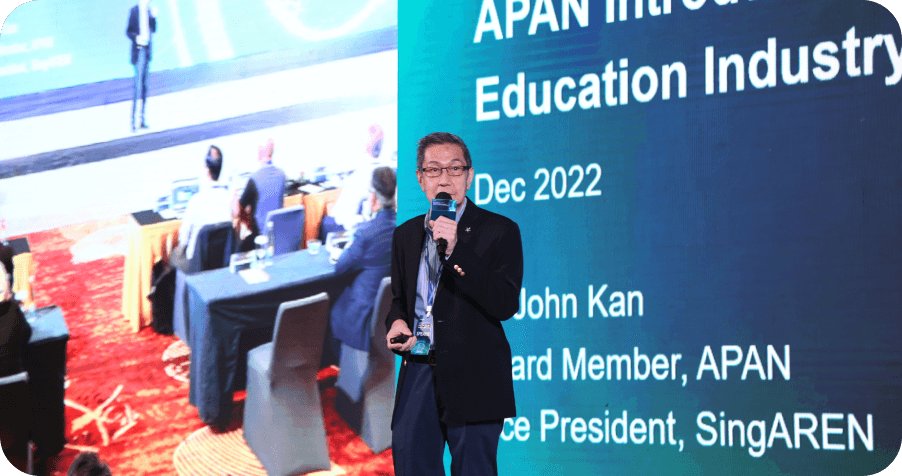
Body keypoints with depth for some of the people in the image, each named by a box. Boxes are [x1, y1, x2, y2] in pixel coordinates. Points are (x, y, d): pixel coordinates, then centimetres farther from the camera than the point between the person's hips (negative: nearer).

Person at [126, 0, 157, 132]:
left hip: (147, 50, 7)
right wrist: (136, 38, -26)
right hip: (138, 51, -7)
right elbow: (128, 31, -8)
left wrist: (154, 16, -8)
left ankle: (141, 119, 14)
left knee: (144, 86, 9)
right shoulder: (134, 11, -7)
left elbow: (153, 29, 7)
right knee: (138, 85, -13)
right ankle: (133, 120, -13)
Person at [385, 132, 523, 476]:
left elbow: (505, 305, -15)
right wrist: (396, 322, 2)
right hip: (418, 373, 5)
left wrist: (455, 250, -22)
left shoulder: (500, 231, -3)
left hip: (472, 379, -4)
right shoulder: (406, 235, 15)